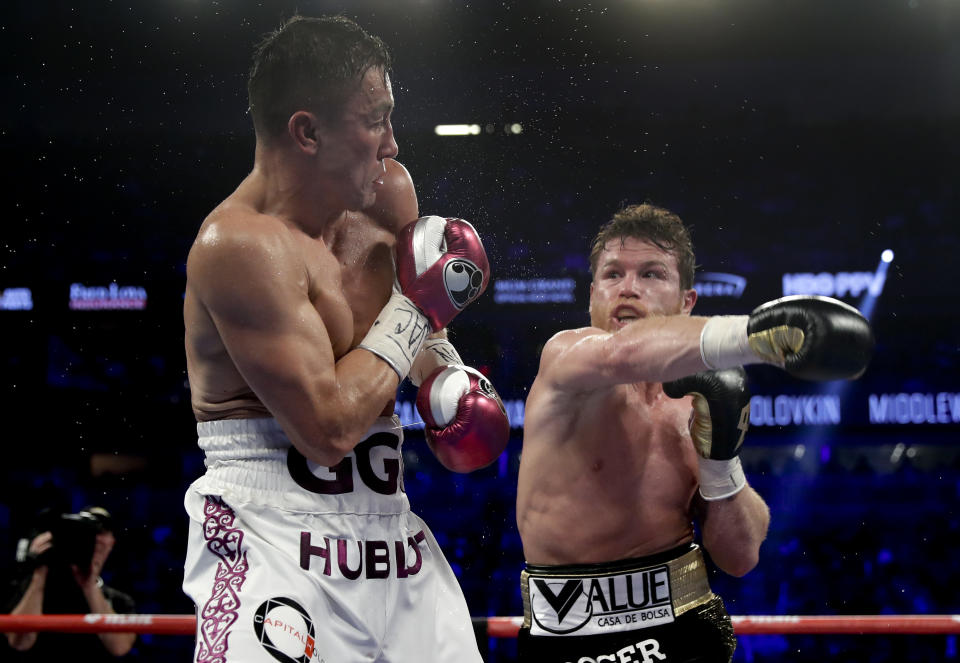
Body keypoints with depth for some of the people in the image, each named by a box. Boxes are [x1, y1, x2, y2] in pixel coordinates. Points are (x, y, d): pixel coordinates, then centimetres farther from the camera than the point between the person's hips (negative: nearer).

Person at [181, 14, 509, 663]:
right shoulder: (241, 244, -19)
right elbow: (328, 429, -23)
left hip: (387, 525, 8)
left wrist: (446, 372, 10)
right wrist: (414, 308, -12)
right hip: (272, 531, -8)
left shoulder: (386, 194, 5)